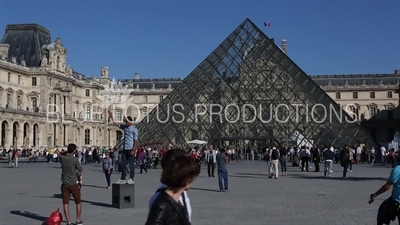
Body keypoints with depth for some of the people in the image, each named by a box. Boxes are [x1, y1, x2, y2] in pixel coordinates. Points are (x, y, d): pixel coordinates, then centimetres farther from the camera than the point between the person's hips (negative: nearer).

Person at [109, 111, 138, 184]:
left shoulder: (134, 129, -8)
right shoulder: (124, 127, 12)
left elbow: (135, 140, -11)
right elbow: (115, 123, 19)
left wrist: (133, 150, -16)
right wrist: (111, 117, 10)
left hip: (131, 149, -7)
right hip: (124, 149, 7)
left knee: (131, 165, 0)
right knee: (123, 164, 7)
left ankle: (131, 179, 8)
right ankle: (122, 179, 13)